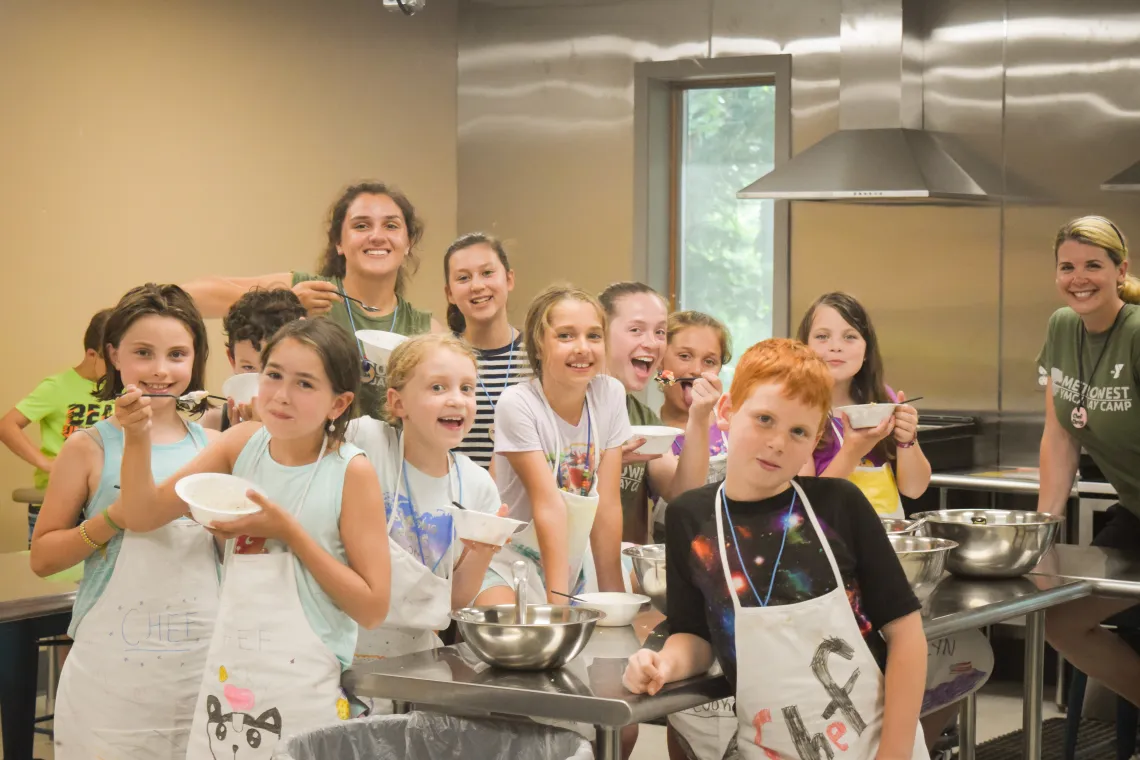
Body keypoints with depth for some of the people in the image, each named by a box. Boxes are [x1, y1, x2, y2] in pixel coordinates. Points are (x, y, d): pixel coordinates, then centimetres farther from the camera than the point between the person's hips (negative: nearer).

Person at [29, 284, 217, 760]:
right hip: (115, 666, -3)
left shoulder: (209, 444, 6)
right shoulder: (91, 448, -3)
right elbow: (42, 557, -2)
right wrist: (113, 519, -15)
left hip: (202, 662, 3)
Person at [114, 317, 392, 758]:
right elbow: (145, 513, 4)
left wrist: (288, 530, -18)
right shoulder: (242, 443, 1)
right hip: (225, 678, 4)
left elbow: (373, 608, -12)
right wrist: (138, 437, -13)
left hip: (304, 692, -4)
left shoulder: (351, 473, -11)